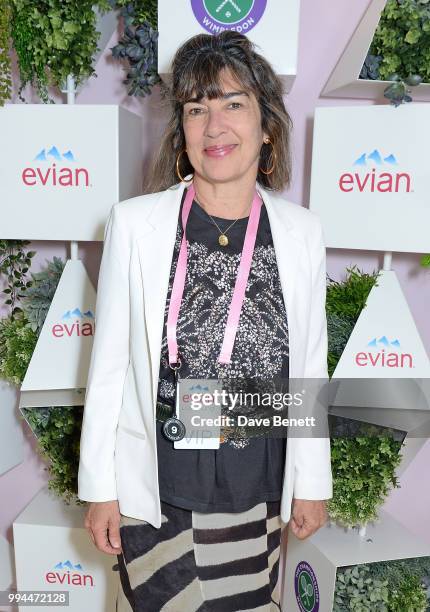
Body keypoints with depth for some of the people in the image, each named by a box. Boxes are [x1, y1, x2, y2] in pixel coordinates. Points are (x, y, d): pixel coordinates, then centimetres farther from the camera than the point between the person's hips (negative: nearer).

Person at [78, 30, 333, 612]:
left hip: (259, 491, 2)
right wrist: (100, 486, -1)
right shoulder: (134, 222, -9)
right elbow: (109, 364, -5)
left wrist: (313, 481, 8)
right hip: (155, 487, -1)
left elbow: (310, 367, 2)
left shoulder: (302, 232, -4)